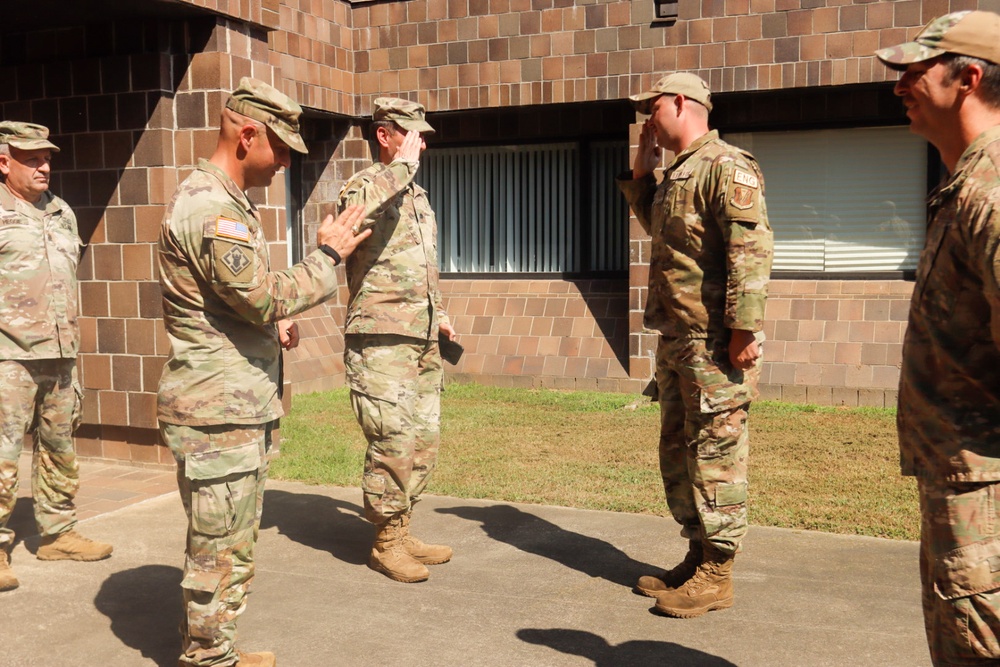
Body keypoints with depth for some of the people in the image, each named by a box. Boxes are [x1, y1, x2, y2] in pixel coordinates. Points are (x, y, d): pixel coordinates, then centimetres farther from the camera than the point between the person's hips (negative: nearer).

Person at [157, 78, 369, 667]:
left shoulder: (230, 203, 16)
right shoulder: (210, 210, -18)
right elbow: (267, 297, -22)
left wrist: (273, 323, 8)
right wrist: (328, 255, -9)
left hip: (242, 407, 11)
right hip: (218, 411, -11)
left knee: (230, 544, 20)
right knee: (222, 552, 0)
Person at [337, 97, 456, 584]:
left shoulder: (416, 193, 19)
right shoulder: (362, 188, -7)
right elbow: (364, 212, -34)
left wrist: (439, 315, 21)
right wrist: (404, 162, -25)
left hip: (423, 342, 9)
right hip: (380, 343, -8)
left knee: (424, 439, 12)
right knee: (393, 444, -6)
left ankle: (402, 533, 25)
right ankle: (385, 544, 10)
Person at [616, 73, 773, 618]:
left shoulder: (726, 166, -12)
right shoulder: (677, 173, 18)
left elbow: (753, 248, -20)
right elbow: (656, 226, 35)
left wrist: (743, 329, -24)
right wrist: (640, 174, 21)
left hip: (715, 343, -10)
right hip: (676, 339, 10)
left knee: (715, 455, -3)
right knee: (677, 452, 15)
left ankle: (717, 574, 7)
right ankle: (697, 557, 28)